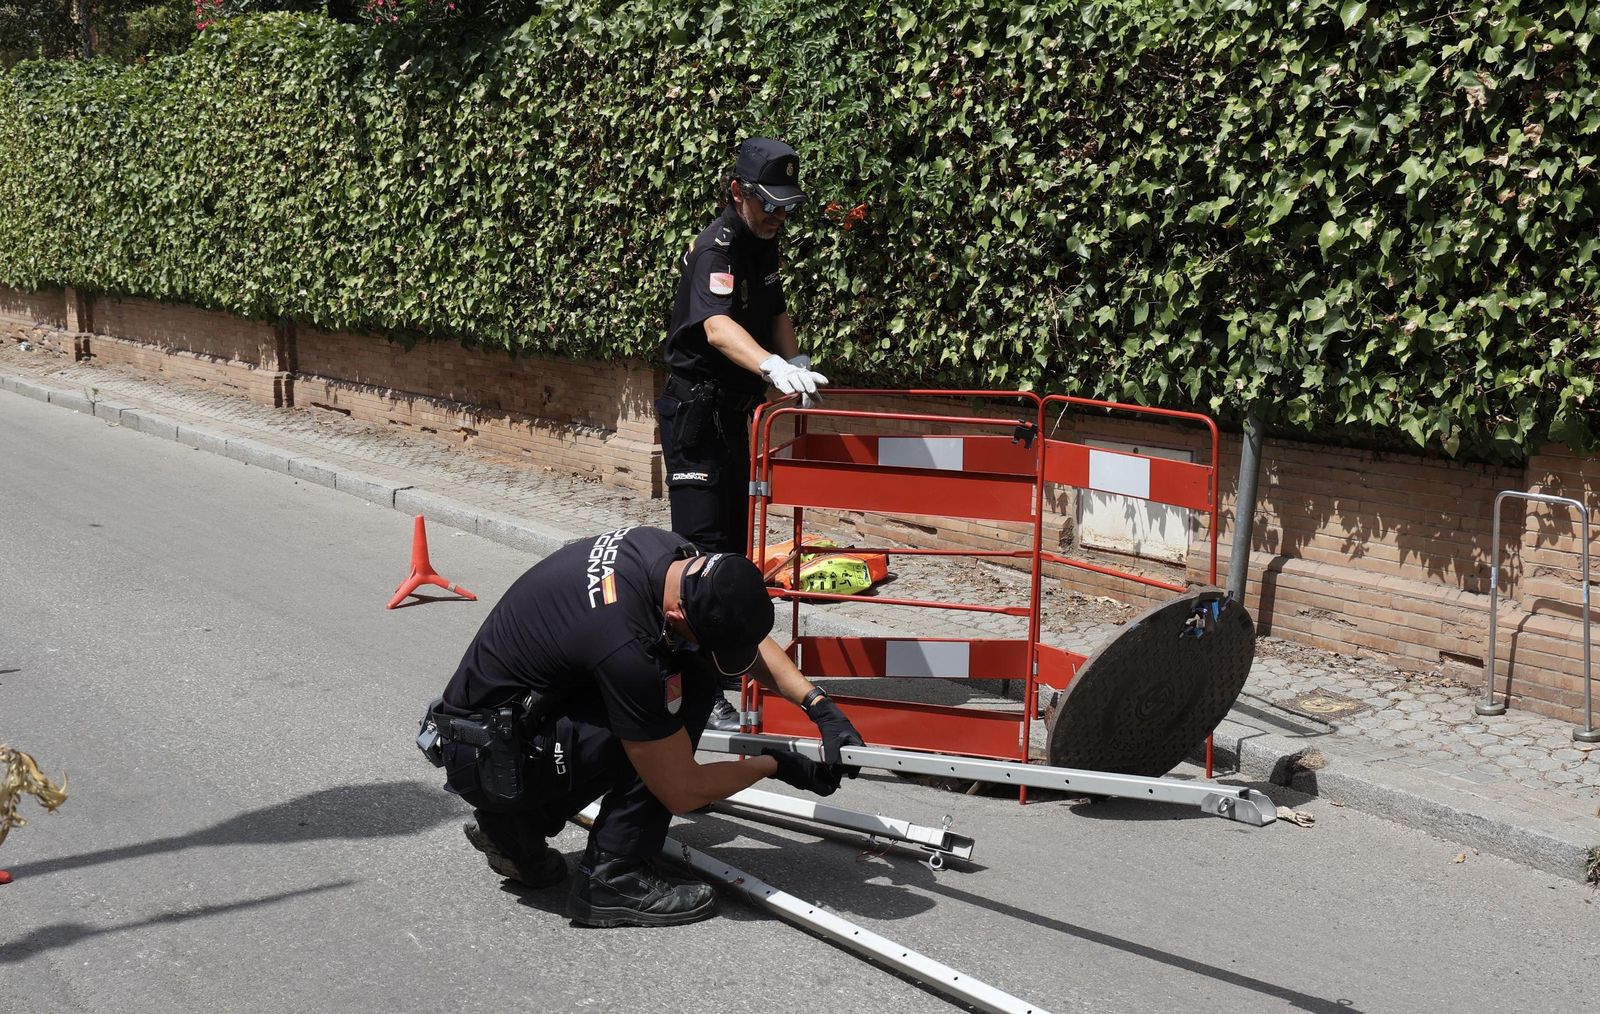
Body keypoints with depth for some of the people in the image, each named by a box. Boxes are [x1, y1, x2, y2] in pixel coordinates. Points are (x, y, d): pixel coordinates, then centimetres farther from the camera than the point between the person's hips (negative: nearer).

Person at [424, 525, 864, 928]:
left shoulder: (672, 553, -11)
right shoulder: (626, 646, -34)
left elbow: (749, 634, 9)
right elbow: (683, 792, -21)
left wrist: (820, 705, -2)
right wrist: (777, 765, -7)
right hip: (488, 756, -9)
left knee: (694, 676, 1)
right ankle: (610, 878, -6)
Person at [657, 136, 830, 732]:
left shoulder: (763, 244, 9)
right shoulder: (718, 248, -21)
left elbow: (775, 312, 21)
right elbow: (716, 325, -39)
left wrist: (795, 360, 1)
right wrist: (774, 367, -56)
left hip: (736, 413, 9)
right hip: (697, 414, -9)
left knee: (737, 537, 16)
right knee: (704, 546, -10)